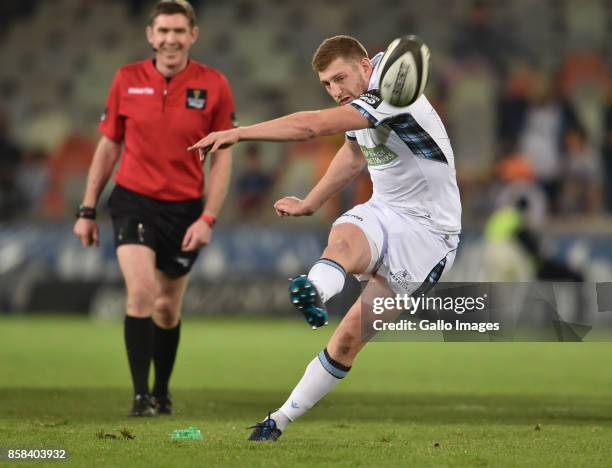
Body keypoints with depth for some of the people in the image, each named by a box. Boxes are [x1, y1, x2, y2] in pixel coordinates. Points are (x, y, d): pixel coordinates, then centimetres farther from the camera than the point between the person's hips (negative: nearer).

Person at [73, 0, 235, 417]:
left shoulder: (214, 86, -5)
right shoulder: (127, 81, -2)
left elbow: (222, 159, -2)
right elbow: (108, 147, 7)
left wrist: (208, 218, -10)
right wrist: (87, 210, 6)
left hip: (184, 209, 1)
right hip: (133, 200, 0)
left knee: (168, 309, 10)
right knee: (141, 293, -20)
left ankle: (162, 393, 32)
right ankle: (141, 395, -15)